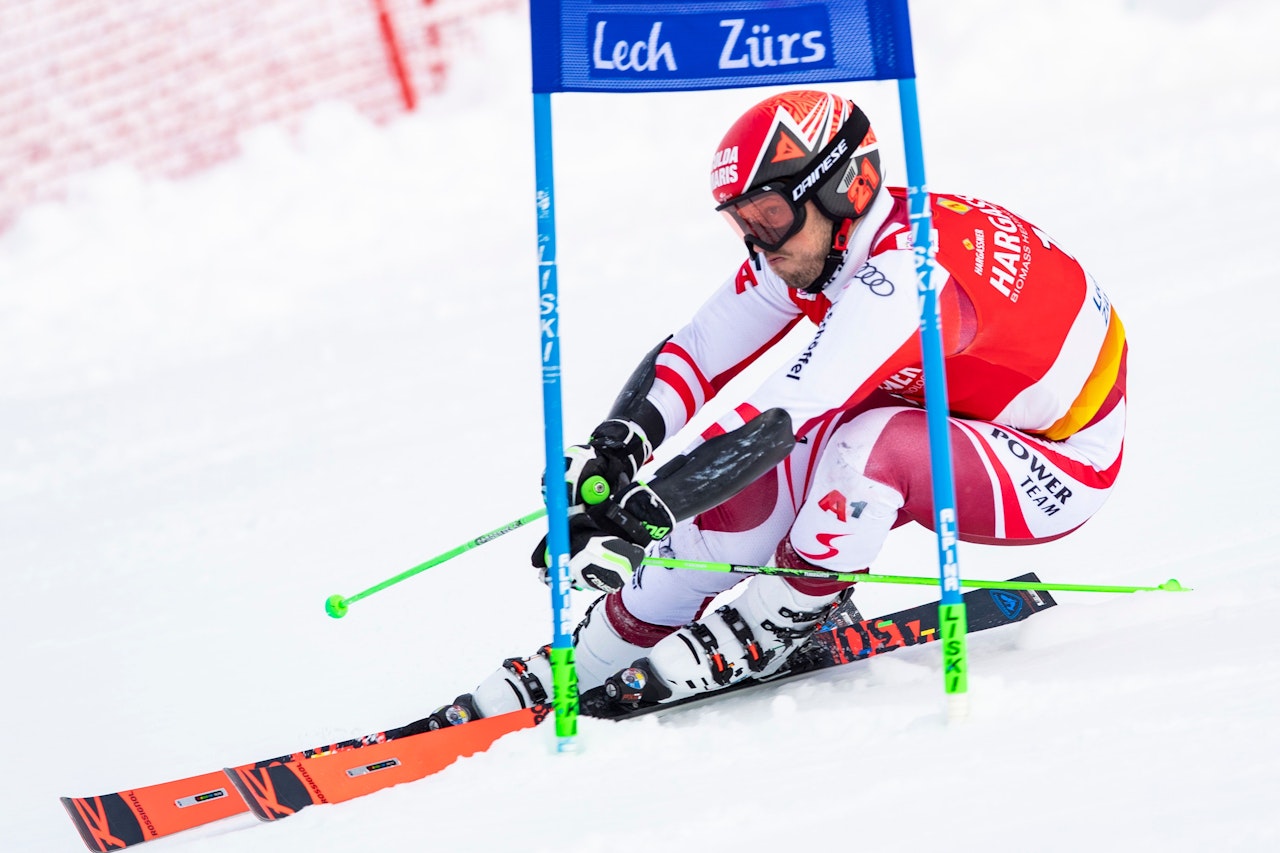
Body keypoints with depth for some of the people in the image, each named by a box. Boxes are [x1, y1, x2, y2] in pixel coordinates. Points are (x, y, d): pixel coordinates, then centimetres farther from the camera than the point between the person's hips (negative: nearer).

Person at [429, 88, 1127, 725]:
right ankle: (590, 658, -3)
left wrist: (639, 515, -42)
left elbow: (781, 416, -41)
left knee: (868, 442, -35)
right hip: (958, 432, 8)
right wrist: (611, 449, -23)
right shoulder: (805, 243, -8)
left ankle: (762, 634, -14)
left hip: (1058, 463, -8)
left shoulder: (903, 271, -34)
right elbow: (692, 355, -4)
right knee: (750, 483, -13)